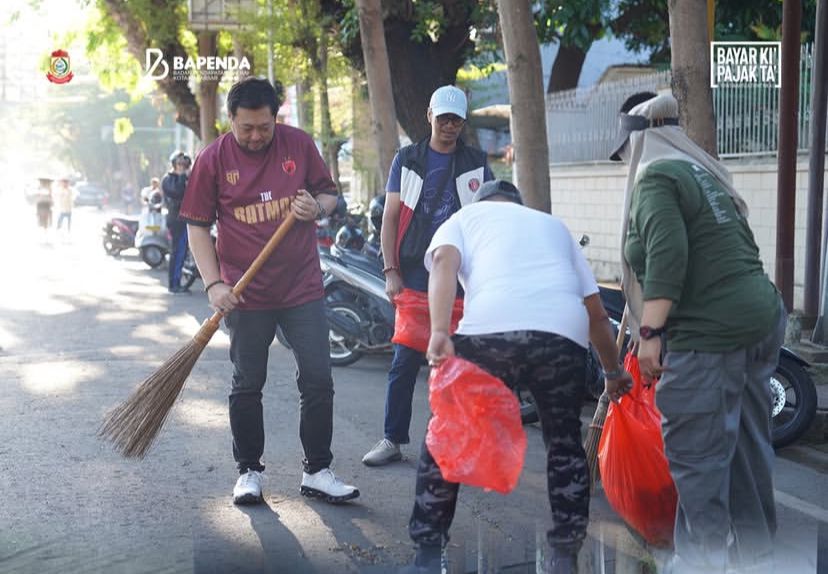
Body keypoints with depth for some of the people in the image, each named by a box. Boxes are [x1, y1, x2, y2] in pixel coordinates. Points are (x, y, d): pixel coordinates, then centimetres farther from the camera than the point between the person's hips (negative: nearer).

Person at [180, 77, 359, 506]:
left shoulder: (299, 144, 1)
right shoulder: (213, 159, -3)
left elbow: (329, 194, 12)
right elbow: (197, 227, 0)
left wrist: (318, 207, -13)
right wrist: (214, 284, -10)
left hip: (303, 287, 1)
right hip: (246, 294, -1)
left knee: (318, 382, 2)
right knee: (247, 386, 9)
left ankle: (317, 472, 15)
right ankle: (249, 471, 25)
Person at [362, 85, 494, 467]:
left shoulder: (476, 164, 10)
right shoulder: (407, 160, 9)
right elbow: (390, 218, 6)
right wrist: (391, 272, -4)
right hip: (414, 274, 0)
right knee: (405, 360, 0)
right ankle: (393, 440, 8)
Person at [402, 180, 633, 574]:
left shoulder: (464, 218, 30)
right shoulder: (554, 225, 38)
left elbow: (444, 262, 4)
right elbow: (596, 312, 35)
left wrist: (439, 333, -9)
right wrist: (613, 371, 47)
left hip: (489, 330, -2)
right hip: (563, 334, 3)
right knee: (564, 443, 23)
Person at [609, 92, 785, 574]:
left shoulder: (656, 177, -6)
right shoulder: (702, 171, 21)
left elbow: (666, 257, -19)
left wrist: (649, 332, -18)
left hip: (711, 331, -10)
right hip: (760, 316, 10)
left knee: (695, 452, -2)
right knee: (748, 444, 17)